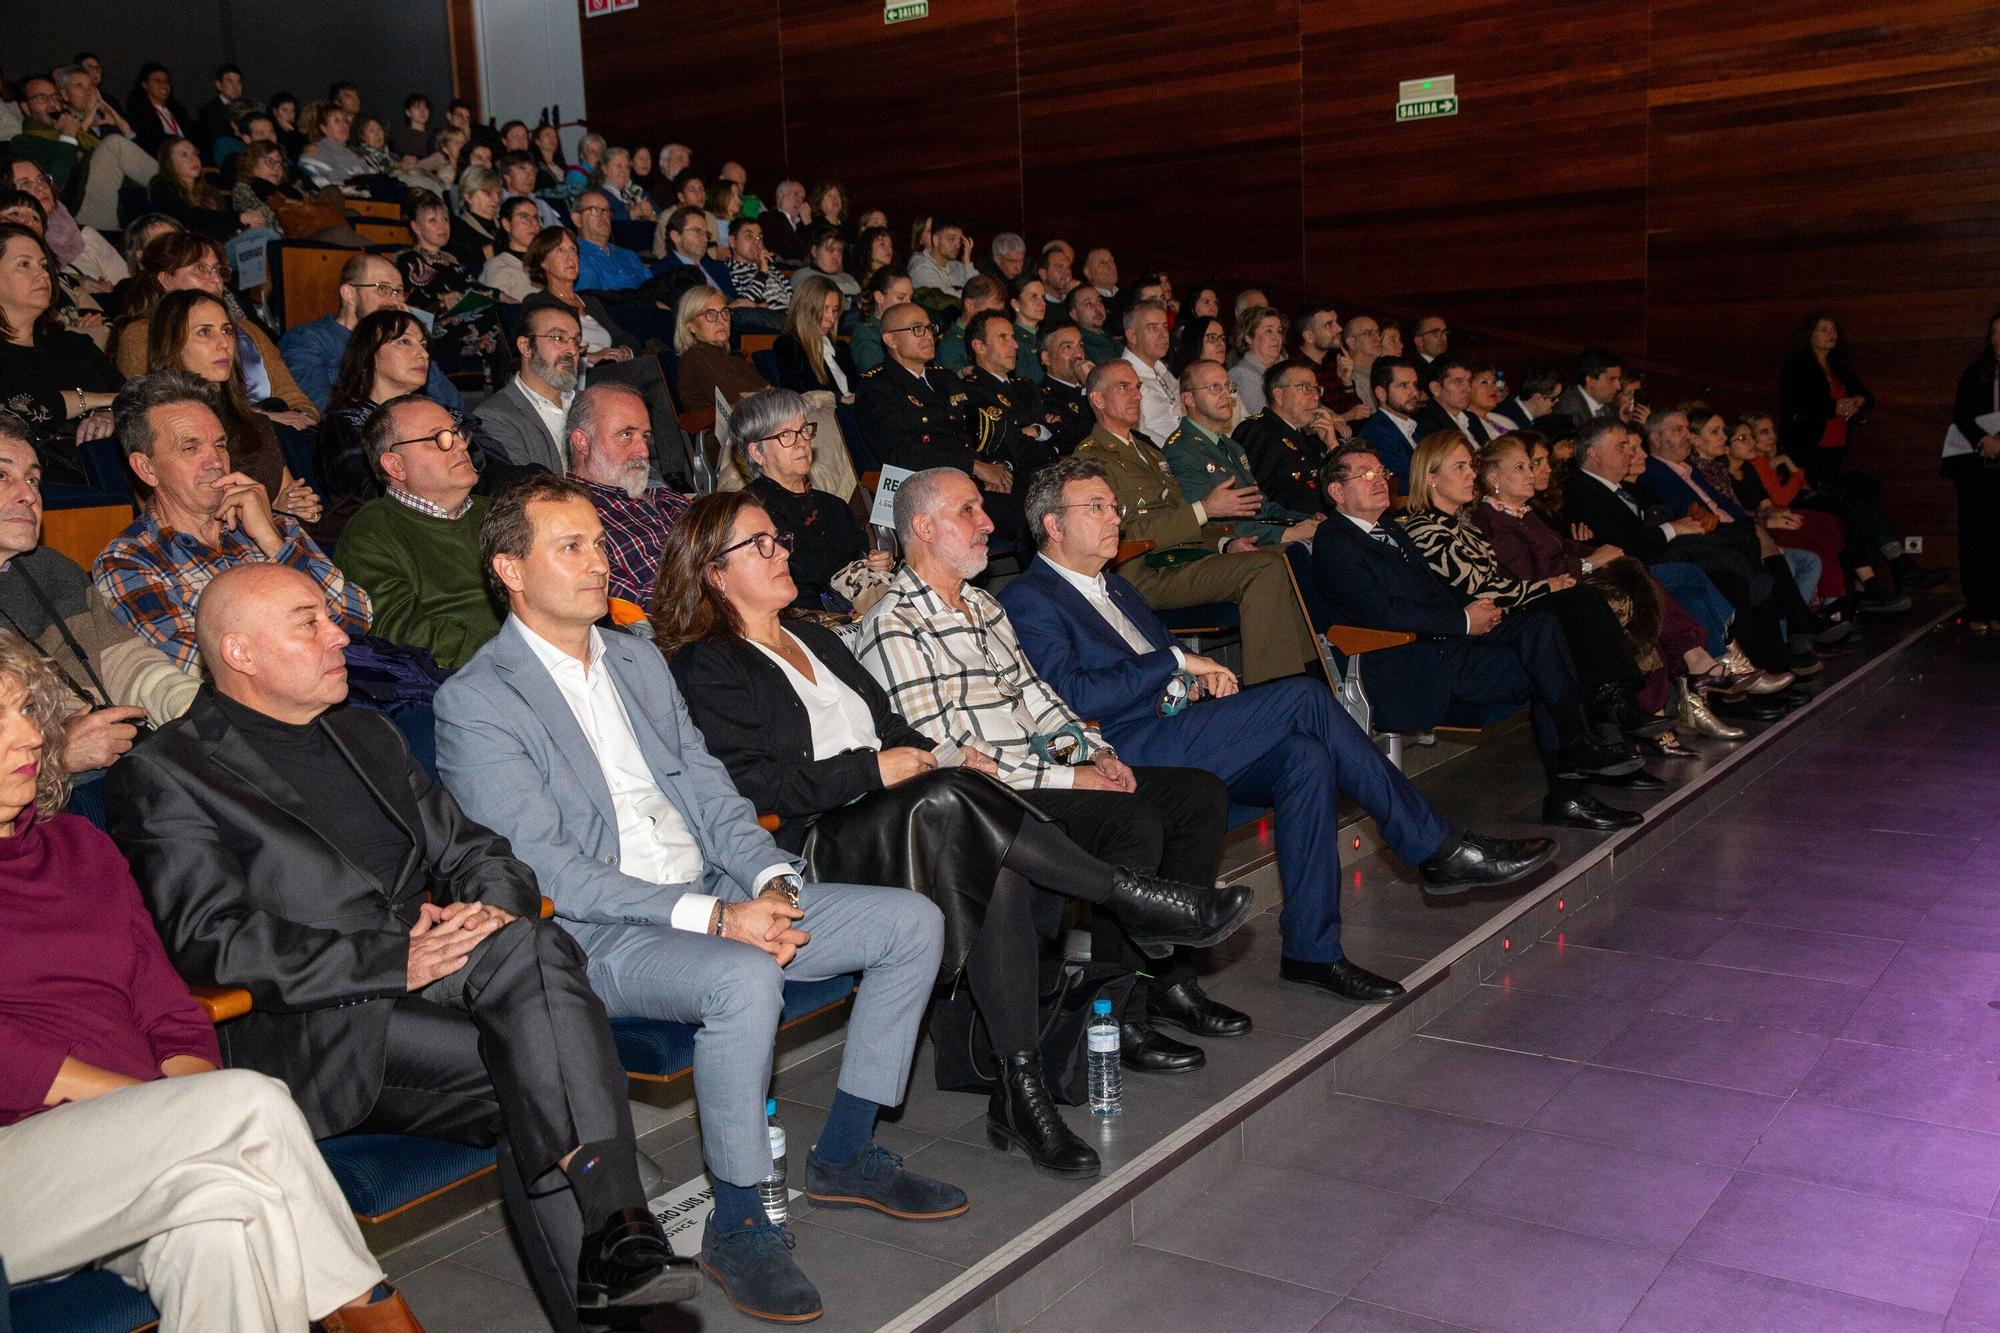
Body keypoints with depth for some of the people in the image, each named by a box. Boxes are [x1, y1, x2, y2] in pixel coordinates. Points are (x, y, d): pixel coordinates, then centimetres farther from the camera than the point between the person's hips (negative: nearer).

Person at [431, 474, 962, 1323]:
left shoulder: (639, 660, 16)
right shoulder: (476, 702, -8)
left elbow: (711, 792, 14)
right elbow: (547, 868, -16)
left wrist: (770, 883, -8)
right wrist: (714, 917, -23)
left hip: (714, 895, 8)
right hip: (600, 936, -8)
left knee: (913, 922, -2)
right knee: (744, 979, -37)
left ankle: (845, 1156, 9)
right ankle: (738, 1226, -16)